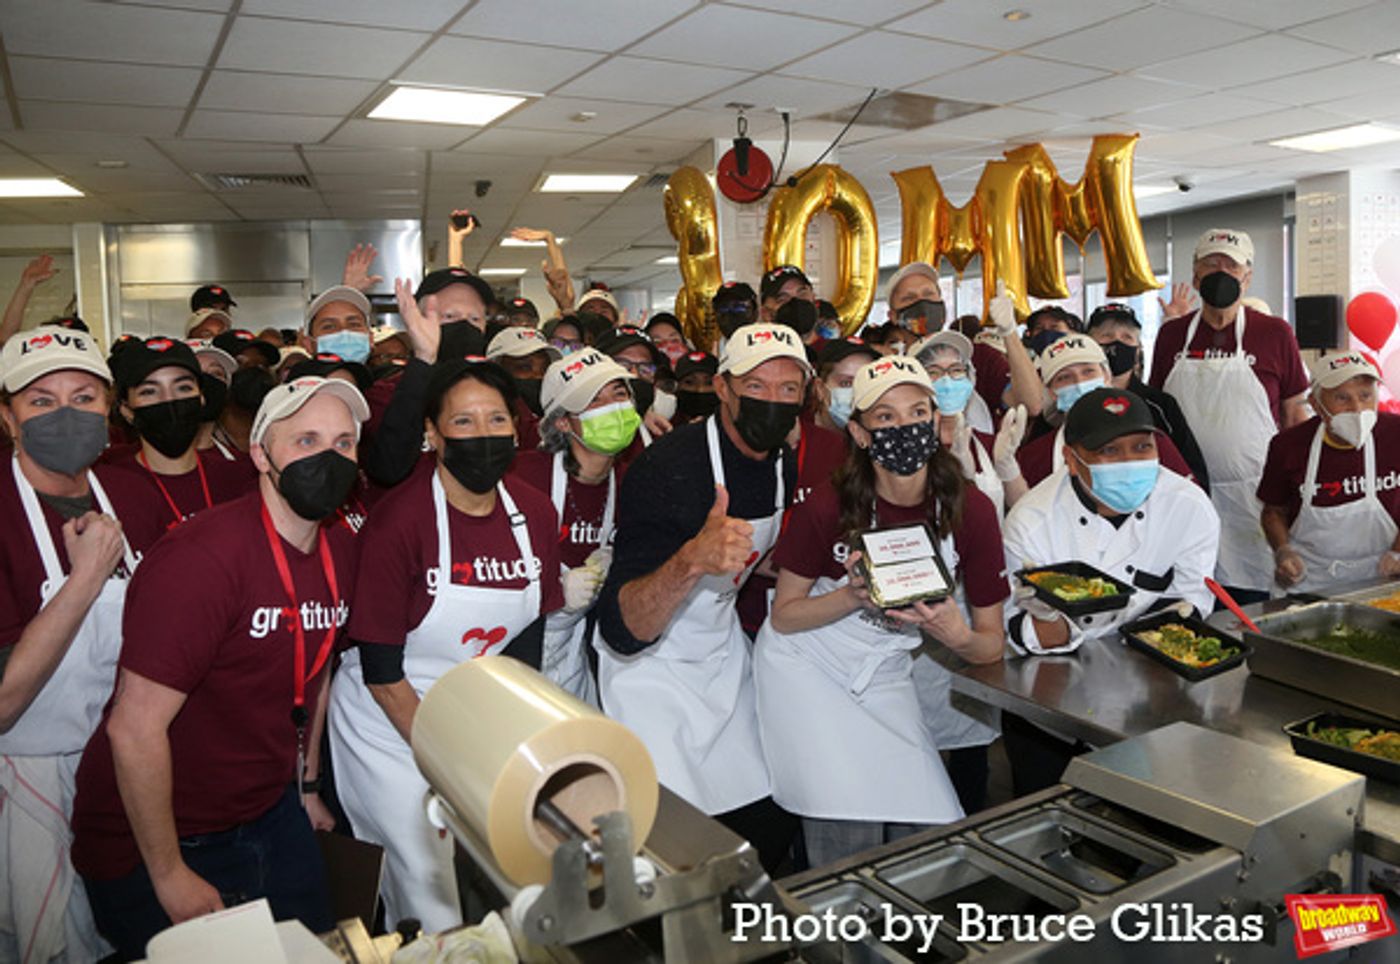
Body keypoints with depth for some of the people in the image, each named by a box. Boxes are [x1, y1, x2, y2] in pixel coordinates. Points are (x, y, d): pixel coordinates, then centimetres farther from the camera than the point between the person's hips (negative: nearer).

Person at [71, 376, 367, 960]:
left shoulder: (340, 549, -1)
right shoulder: (202, 559, -26)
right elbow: (134, 727, -25)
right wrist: (170, 877, -19)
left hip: (273, 816, 7)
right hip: (160, 841, -7)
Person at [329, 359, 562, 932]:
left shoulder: (535, 514, -6)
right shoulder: (400, 520, -21)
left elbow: (527, 641, 1)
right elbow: (381, 671, -17)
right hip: (390, 724, -5)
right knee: (435, 885, 1)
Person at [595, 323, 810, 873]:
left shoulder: (786, 467, -3)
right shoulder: (668, 469, -26)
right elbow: (621, 631, -34)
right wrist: (692, 561, -50)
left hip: (725, 657, 7)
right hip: (649, 667, -7)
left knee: (772, 826, 11)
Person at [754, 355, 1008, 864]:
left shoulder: (970, 510, -13)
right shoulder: (826, 506, -21)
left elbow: (993, 645, -5)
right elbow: (782, 616, -9)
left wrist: (958, 636, -27)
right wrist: (853, 596, -26)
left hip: (886, 676, 3)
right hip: (807, 668, -3)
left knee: (930, 827, -4)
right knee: (850, 831, -15)